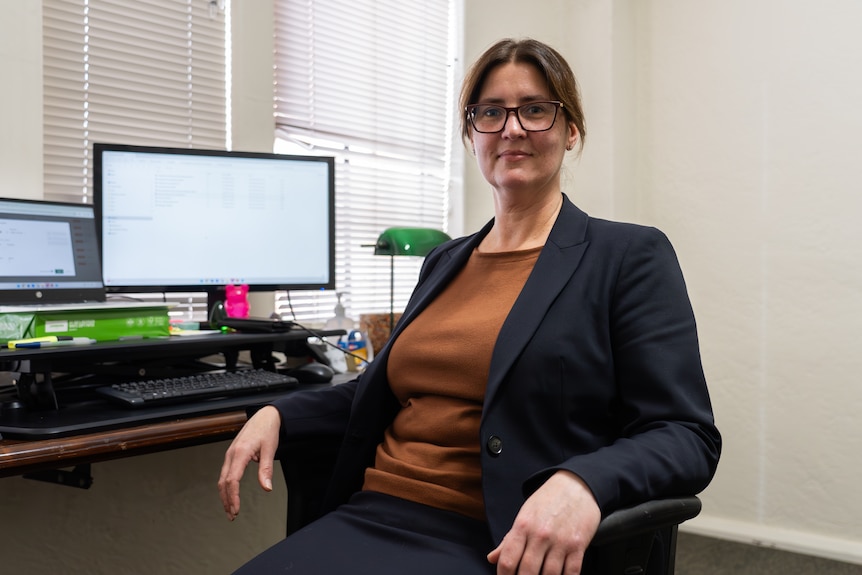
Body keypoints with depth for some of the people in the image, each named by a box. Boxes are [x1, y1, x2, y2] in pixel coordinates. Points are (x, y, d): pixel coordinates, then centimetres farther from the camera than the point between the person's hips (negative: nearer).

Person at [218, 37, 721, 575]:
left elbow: (687, 436, -7)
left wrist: (583, 483, -28)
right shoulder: (444, 262, 17)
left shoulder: (631, 255, -1)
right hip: (370, 516, 5)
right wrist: (279, 414, 10)